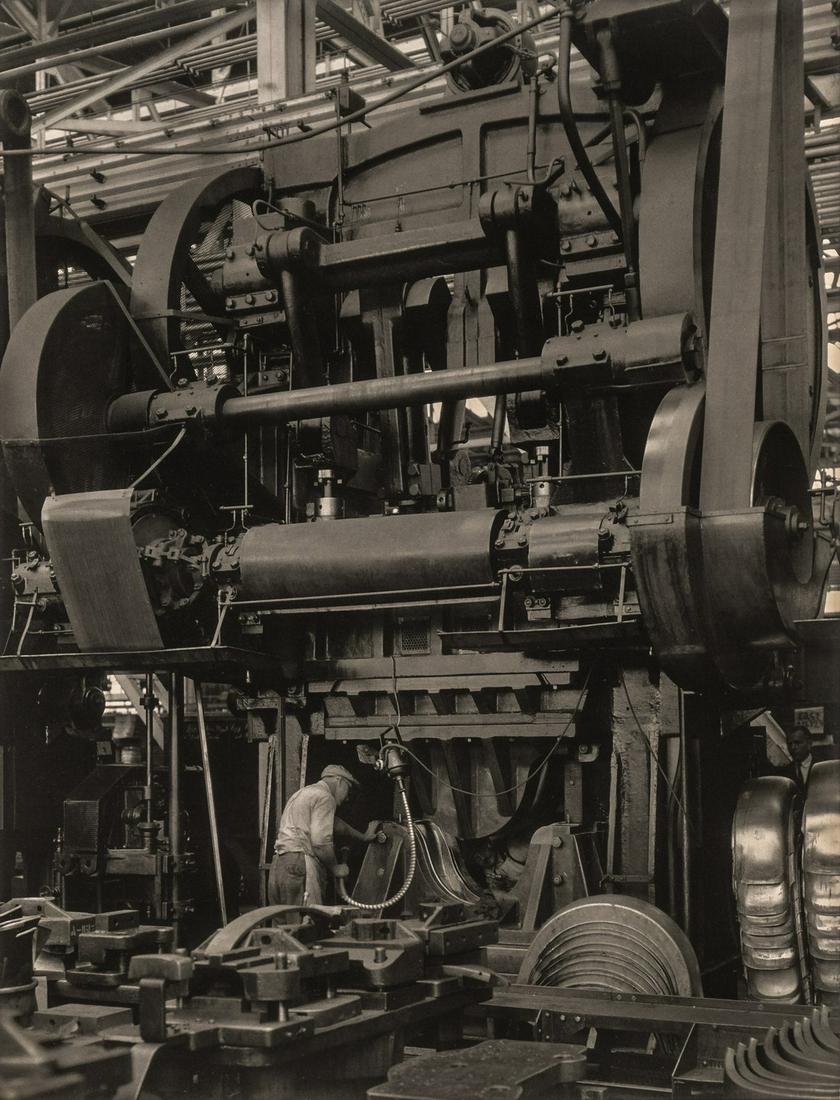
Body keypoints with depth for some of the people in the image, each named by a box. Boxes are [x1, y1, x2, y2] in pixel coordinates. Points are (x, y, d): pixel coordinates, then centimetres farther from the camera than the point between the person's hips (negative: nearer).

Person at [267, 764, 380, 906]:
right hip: (300, 863, -10)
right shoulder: (324, 797, -5)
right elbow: (321, 840, -16)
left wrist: (363, 837, 46)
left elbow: (333, 823, 39)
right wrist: (335, 868, -3)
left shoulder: (305, 793, 27)